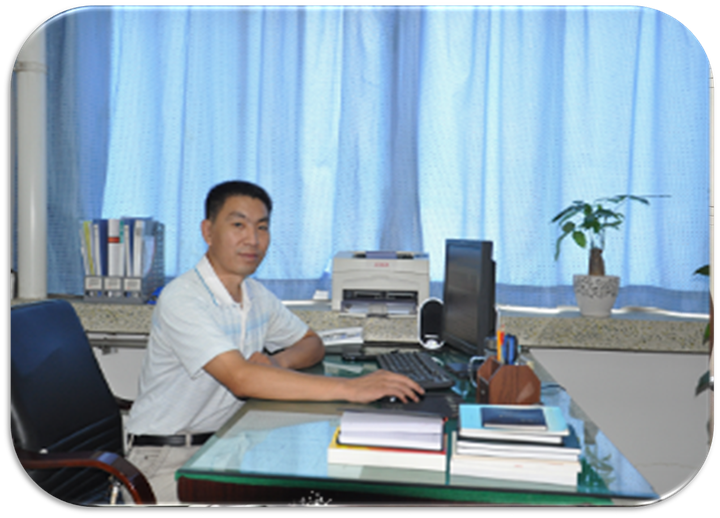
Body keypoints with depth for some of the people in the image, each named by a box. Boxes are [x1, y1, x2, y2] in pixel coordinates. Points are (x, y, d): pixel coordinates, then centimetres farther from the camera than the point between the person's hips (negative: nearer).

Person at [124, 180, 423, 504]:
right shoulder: (181, 300, -20)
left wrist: (279, 362, -10)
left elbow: (312, 343, 16)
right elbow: (241, 379, -32)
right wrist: (350, 389, -36)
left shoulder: (256, 296, 7)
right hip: (166, 458, -7)